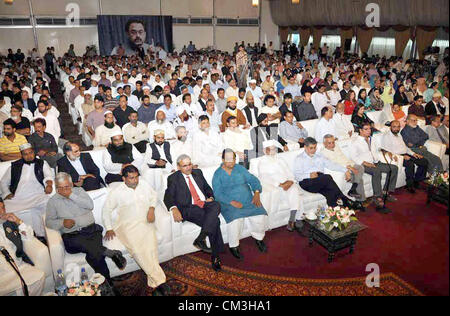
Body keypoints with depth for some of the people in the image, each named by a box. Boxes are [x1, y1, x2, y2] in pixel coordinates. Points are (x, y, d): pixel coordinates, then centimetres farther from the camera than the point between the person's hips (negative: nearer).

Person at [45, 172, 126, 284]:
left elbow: (90, 205, -2)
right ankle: (111, 253, -24)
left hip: (91, 230, 1)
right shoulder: (52, 201, 14)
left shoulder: (79, 191, 15)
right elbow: (49, 221, 8)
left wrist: (71, 195, -7)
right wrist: (62, 222, -12)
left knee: (94, 254, -29)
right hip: (71, 236, -1)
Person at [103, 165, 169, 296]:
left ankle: (154, 283, -24)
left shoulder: (144, 184, 11)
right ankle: (160, 280, -26)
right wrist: (109, 229, -1)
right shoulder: (116, 192, 3)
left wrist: (151, 208, 5)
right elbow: (106, 210, 8)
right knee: (137, 250, -29)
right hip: (127, 225, -2)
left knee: (151, 247, -27)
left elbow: (153, 196, 24)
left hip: (145, 222, 2)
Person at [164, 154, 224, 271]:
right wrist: (174, 209, -20)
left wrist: (210, 197, 3)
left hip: (205, 203, 5)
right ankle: (215, 256, -19)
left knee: (216, 205, -32)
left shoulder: (198, 172, 22)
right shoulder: (173, 178, 9)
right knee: (214, 221, -28)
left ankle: (201, 239, -31)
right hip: (189, 208, -5)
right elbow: (168, 197, 0)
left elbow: (207, 188, 25)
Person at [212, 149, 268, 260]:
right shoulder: (218, 174, 0)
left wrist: (257, 193, -11)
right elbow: (218, 194, -10)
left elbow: (253, 179, 8)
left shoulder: (240, 168, 12)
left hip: (248, 200, 4)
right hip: (229, 204, -3)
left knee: (260, 216, -19)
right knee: (235, 219, -32)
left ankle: (258, 237, 12)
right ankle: (233, 246, -7)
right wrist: (232, 202, -23)